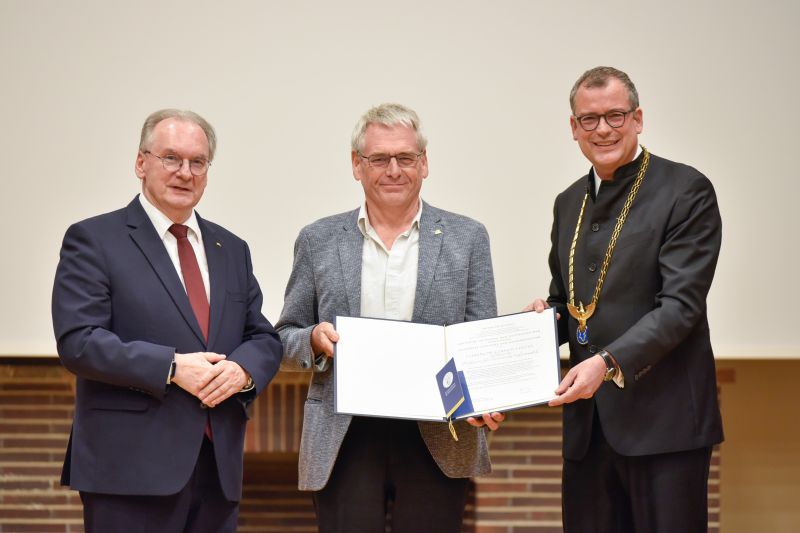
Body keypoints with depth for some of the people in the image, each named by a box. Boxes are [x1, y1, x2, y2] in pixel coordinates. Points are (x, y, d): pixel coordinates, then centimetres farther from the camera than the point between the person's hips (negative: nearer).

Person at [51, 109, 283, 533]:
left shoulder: (231, 249, 18)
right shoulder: (93, 240, 0)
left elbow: (265, 338, 16)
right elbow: (78, 342, -10)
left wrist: (243, 369, -7)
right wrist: (171, 367, -17)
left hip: (219, 466, 6)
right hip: (130, 467, -5)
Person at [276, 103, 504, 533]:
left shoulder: (466, 238, 7)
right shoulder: (319, 241, 8)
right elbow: (284, 341, 12)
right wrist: (314, 340, -11)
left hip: (437, 443, 0)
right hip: (344, 444, 0)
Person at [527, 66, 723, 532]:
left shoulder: (687, 191, -6)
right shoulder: (569, 203, 16)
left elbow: (681, 305, -14)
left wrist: (609, 362, -25)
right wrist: (547, 315, 2)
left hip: (662, 420, -6)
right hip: (588, 421, 6)